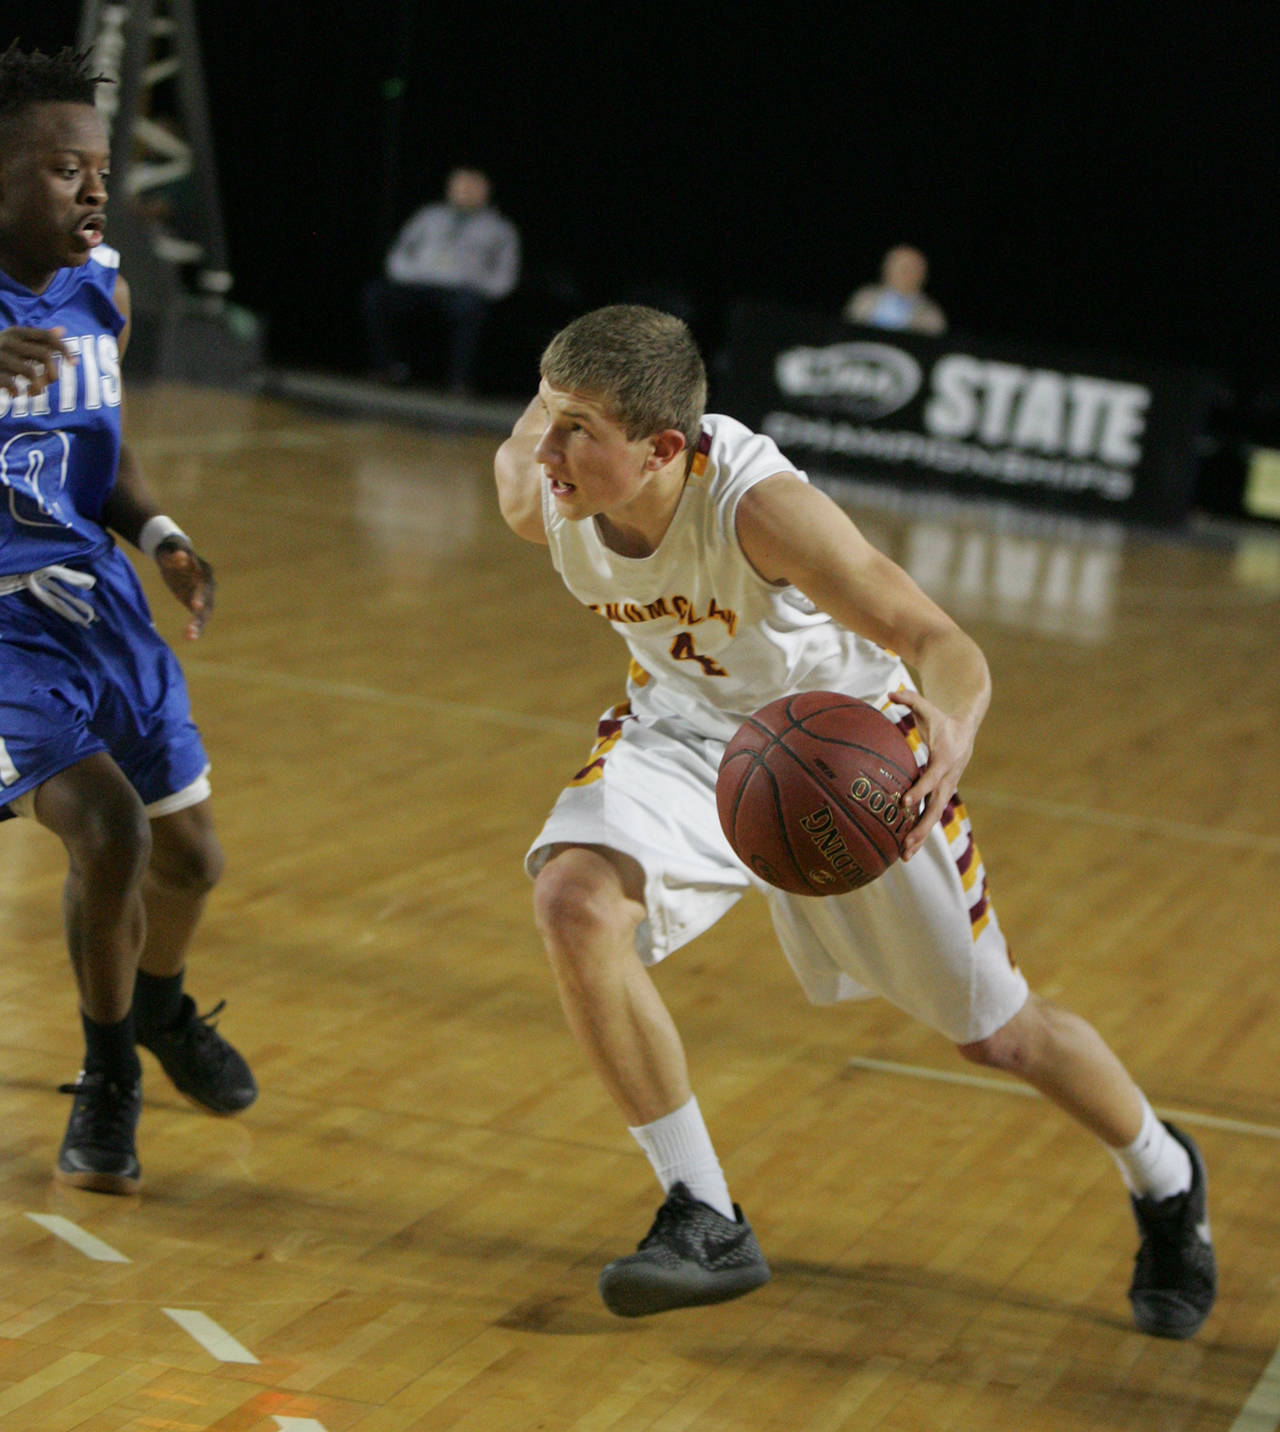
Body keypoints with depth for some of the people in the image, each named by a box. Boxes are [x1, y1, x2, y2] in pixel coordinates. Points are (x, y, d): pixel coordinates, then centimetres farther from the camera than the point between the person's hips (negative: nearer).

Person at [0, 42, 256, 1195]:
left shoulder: (101, 291, 1)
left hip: (95, 597, 6)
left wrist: (161, 536, -4)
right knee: (108, 831, -23)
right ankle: (109, 1073, 4)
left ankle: (162, 1008, 48)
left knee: (189, 855, 13)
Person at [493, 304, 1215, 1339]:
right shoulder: (542, 497, -25)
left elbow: (945, 646, -45)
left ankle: (1164, 1178, 41)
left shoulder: (759, 505, -39)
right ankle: (704, 1222, -11)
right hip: (691, 727, 4)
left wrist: (953, 731, -61)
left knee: (995, 1031, 7)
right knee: (574, 896, -26)